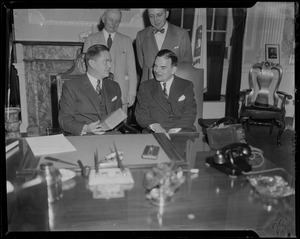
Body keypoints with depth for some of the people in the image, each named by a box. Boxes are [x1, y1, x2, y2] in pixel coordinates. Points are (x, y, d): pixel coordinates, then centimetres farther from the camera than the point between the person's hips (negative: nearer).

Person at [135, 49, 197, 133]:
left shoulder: (187, 86, 13)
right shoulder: (145, 86, 15)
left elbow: (190, 114, 3)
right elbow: (141, 114, 8)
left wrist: (175, 130, -14)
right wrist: (155, 126, -13)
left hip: (181, 131, 1)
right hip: (154, 132, 0)